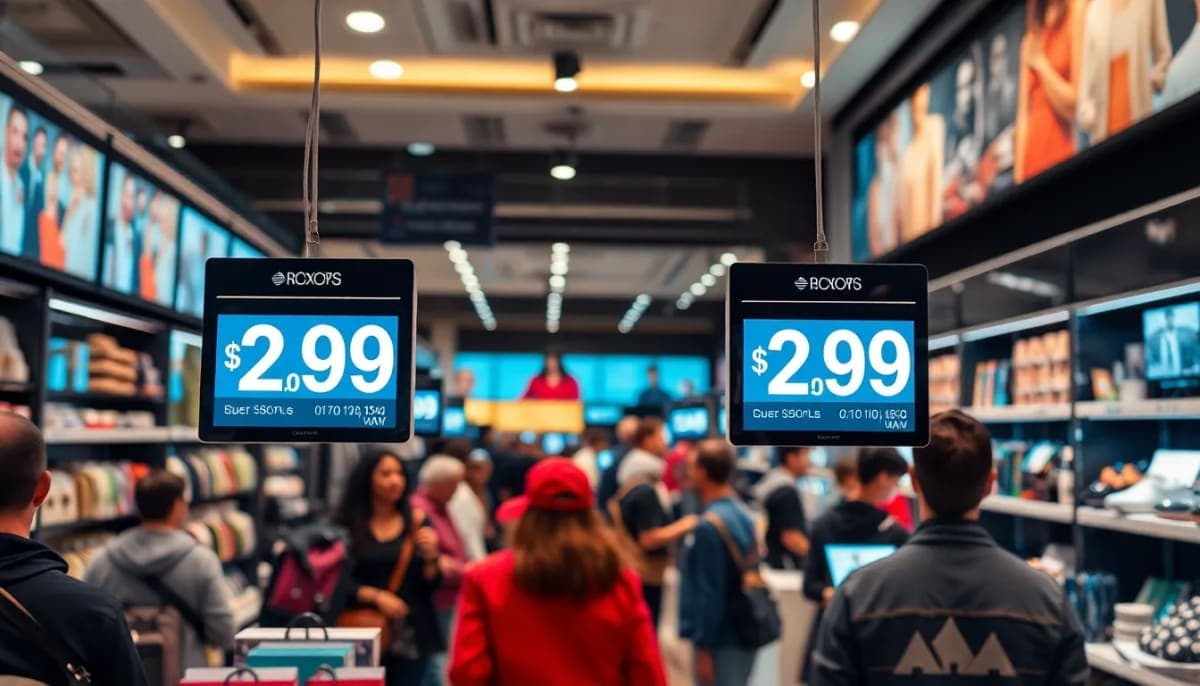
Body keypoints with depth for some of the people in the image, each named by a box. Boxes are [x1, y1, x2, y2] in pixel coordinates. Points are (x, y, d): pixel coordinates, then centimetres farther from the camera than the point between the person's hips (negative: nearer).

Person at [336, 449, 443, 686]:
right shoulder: (348, 526, -1)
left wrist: (430, 557, -14)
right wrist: (376, 596, -14)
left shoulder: (417, 522, 5)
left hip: (410, 637, 1)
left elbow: (430, 585, 5)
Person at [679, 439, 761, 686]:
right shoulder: (743, 515, 7)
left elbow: (708, 593, -21)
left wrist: (703, 647, -16)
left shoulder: (709, 526, -19)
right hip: (742, 632, 9)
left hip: (721, 639, -9)